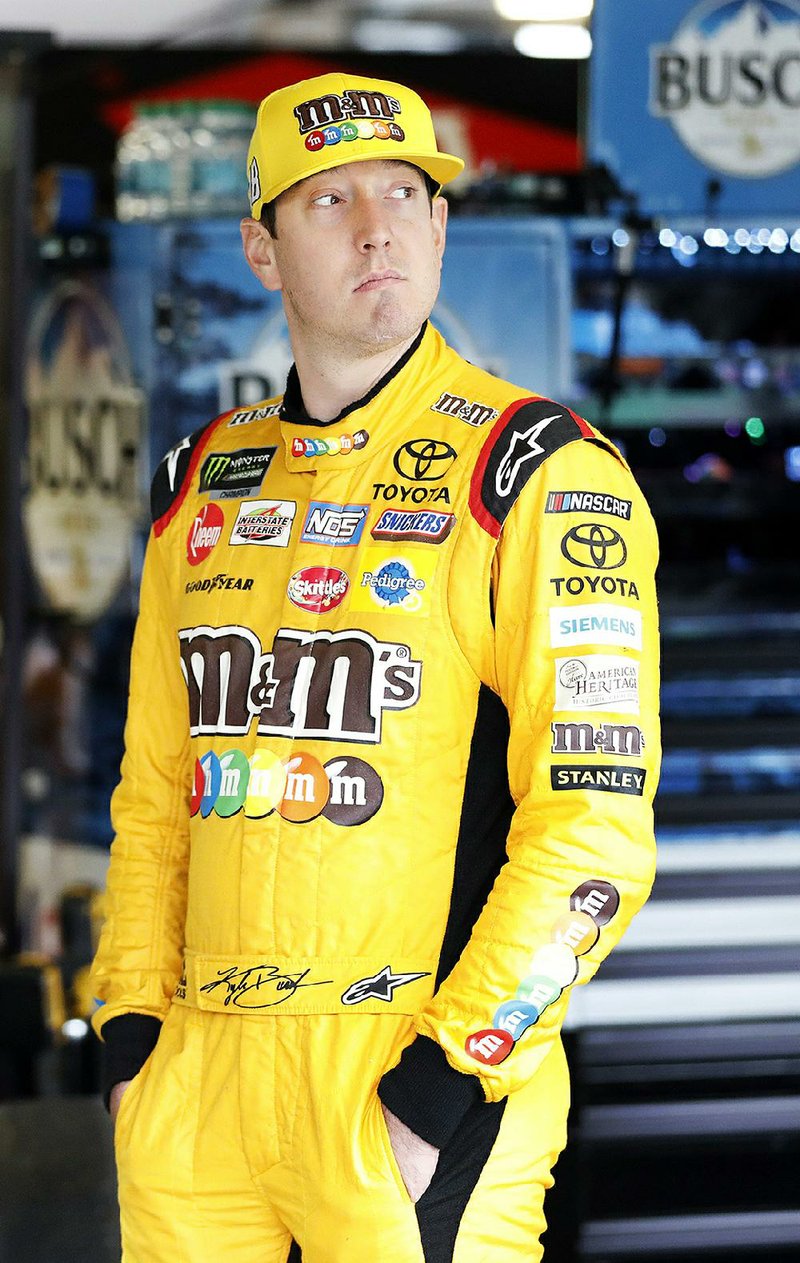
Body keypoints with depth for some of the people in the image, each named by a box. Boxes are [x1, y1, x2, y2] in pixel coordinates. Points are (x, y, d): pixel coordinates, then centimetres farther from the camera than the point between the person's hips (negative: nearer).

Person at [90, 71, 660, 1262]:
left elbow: (595, 822, -11)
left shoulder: (539, 472, -5)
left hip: (414, 1075, -5)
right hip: (202, 1067, 5)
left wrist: (454, 1073, -16)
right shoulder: (204, 482, 14)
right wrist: (133, 1022, 8)